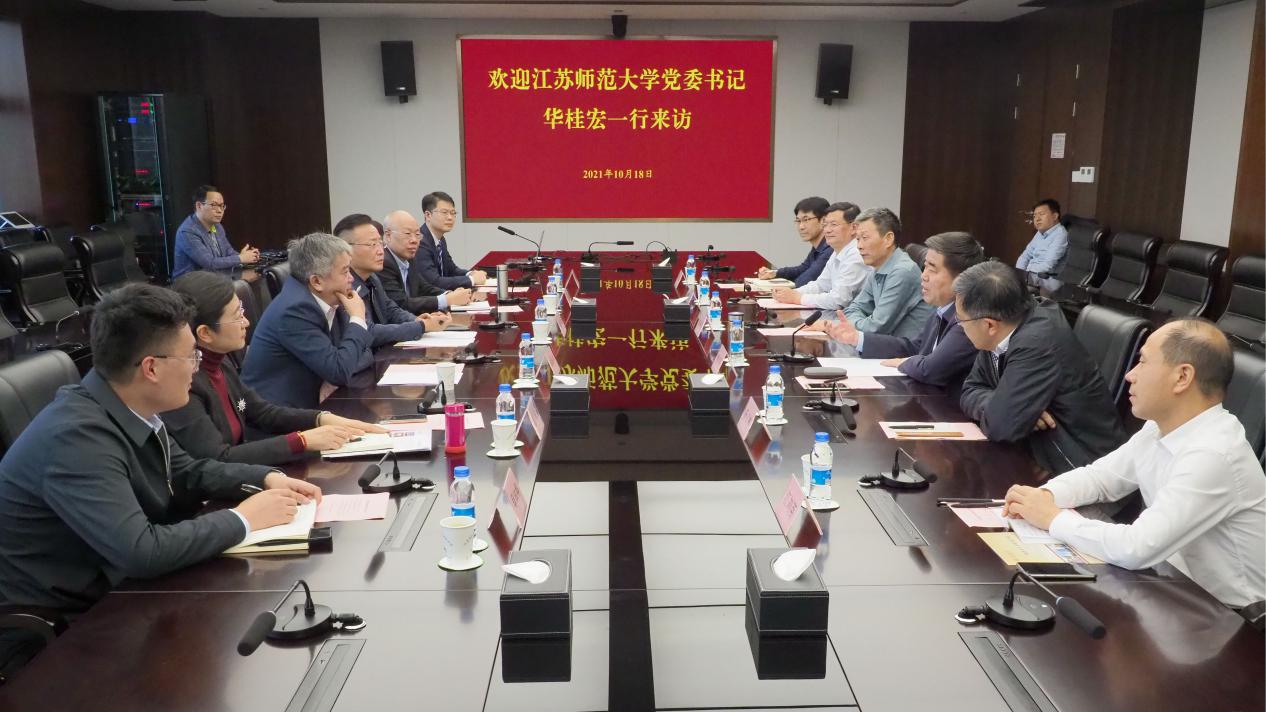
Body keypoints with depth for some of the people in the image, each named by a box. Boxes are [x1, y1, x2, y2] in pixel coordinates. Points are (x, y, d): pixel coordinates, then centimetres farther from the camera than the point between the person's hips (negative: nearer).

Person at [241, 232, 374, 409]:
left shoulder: (329, 300, 1)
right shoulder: (295, 310, -20)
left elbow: (366, 353, 7)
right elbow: (339, 371, -23)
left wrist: (339, 374, -12)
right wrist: (357, 319, -13)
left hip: (307, 404, 7)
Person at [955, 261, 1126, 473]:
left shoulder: (1038, 342, -27)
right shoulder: (1000, 334, -3)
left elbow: (1001, 425, -28)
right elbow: (971, 391, 4)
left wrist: (1001, 410, -7)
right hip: (1038, 456, 8)